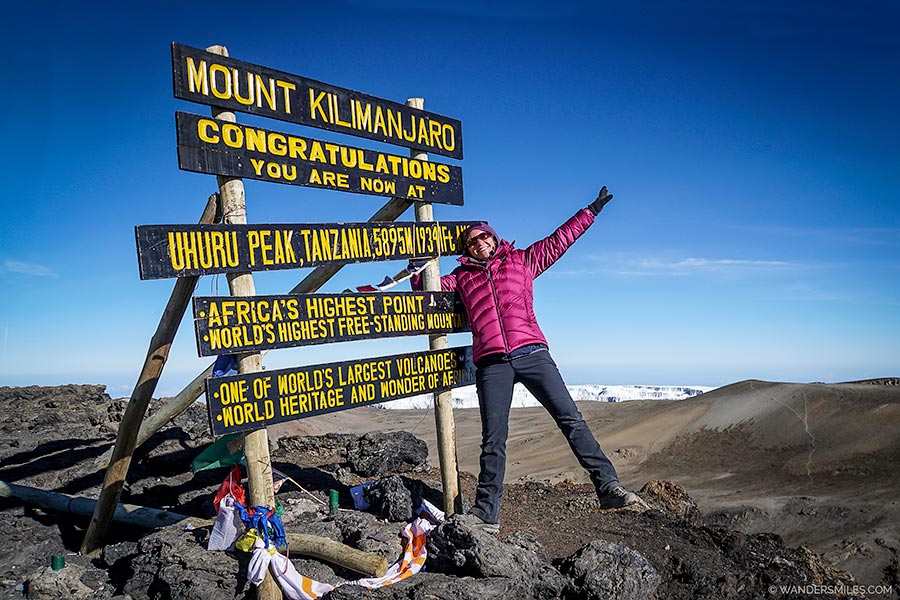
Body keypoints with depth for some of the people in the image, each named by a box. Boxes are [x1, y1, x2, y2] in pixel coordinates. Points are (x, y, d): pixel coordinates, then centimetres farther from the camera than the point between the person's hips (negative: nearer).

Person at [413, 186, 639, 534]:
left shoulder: (520, 261, 19)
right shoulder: (462, 276, 21)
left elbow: (559, 240, 23)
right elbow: (432, 286, 26)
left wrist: (591, 211, 24)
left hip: (531, 353, 0)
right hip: (491, 364, 0)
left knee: (570, 418, -8)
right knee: (493, 440, -1)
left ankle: (608, 485, -3)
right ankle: (486, 514, 6)